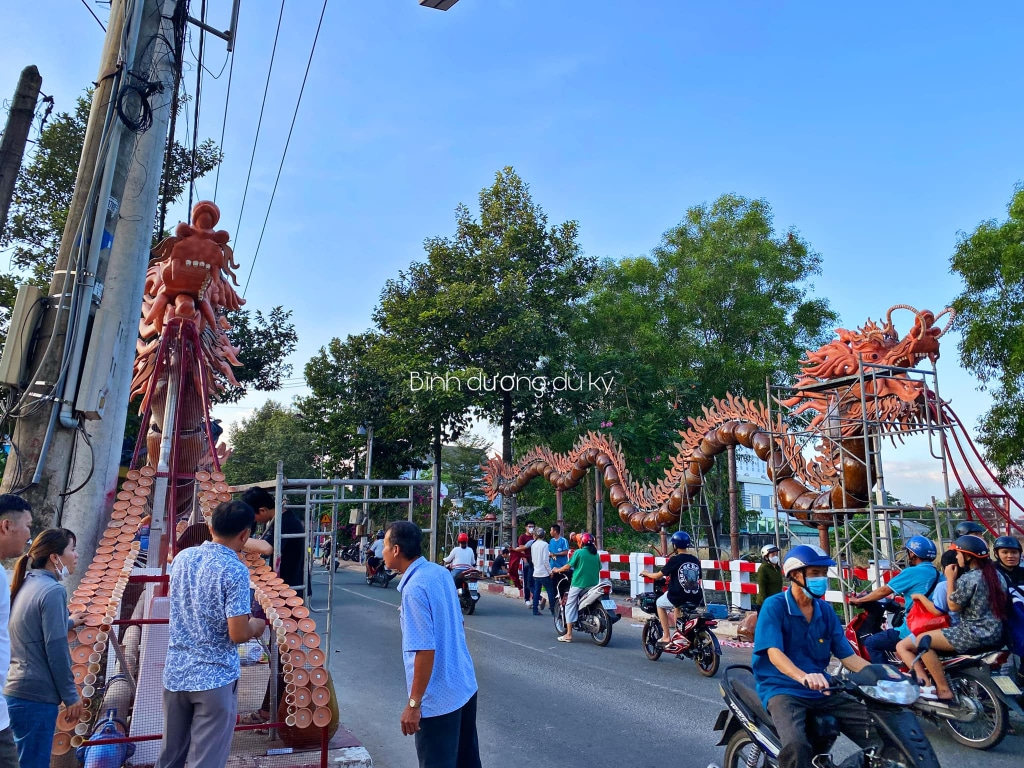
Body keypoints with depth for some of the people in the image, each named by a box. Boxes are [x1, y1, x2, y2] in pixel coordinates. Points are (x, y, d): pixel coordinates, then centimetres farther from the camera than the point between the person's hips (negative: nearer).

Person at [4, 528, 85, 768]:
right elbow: (56, 649, -18)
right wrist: (71, 695, -10)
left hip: (14, 690, 9)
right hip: (35, 695, -9)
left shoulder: (27, 584, 10)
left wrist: (68, 623, 41)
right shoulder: (52, 590, -16)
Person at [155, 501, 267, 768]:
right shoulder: (235, 570, -19)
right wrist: (255, 626, 1)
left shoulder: (182, 557, 2)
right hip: (214, 678, -6)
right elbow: (238, 634, -20)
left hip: (175, 672, 6)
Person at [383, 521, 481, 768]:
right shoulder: (441, 572, 2)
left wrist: (413, 703, -18)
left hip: (438, 698, -8)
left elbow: (425, 649, -25)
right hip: (465, 684, 8)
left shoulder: (414, 588, -22)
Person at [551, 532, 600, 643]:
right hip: (593, 584, 5)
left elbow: (568, 566, -7)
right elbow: (598, 569, 12)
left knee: (570, 607, 2)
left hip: (578, 584, -5)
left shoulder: (578, 552, -7)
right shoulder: (596, 554, 7)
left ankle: (568, 635, -2)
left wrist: (557, 570, 9)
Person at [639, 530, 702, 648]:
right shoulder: (696, 561, 9)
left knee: (660, 603, 23)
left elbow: (658, 576, 0)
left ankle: (666, 636, 17)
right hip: (696, 599, 6)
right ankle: (679, 633, 33)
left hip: (679, 596, -6)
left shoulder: (675, 560, -6)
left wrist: (646, 573, 20)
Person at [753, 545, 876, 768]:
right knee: (797, 746, -33)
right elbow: (774, 652, -21)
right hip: (782, 689, -6)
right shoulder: (774, 606, -9)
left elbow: (847, 656, 8)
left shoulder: (825, 611, 10)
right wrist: (804, 677, -41)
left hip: (821, 690, 6)